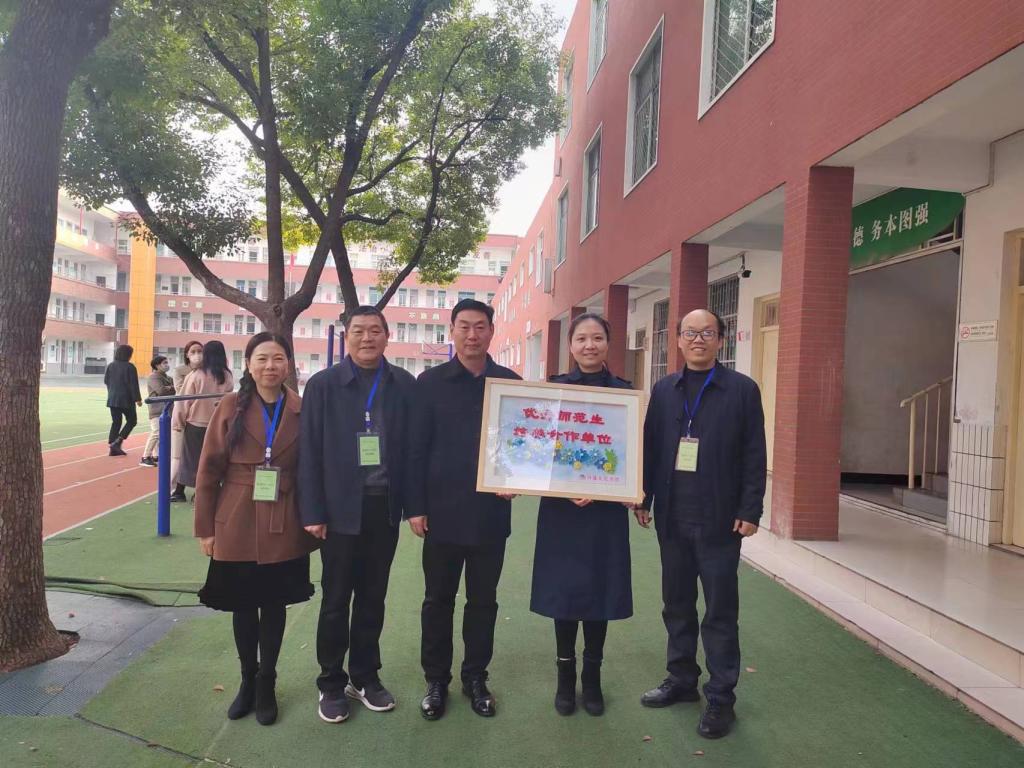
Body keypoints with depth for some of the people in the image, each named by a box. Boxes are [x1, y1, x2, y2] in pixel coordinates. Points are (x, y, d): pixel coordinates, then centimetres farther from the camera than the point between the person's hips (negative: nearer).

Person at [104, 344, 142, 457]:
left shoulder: (110, 366, 7)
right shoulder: (130, 367, -11)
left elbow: (106, 381, 15)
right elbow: (134, 385, -13)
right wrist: (137, 399, -8)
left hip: (112, 399, 6)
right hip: (126, 399, -6)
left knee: (116, 422, 10)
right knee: (132, 420, 8)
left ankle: (113, 448, 7)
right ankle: (117, 441, -7)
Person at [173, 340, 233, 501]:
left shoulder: (195, 375, -11)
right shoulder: (227, 377, -5)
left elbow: (184, 401, -6)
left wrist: (178, 422, 2)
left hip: (196, 424, -2)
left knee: (195, 459, 9)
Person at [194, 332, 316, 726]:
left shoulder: (302, 411, -4)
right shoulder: (231, 407, -4)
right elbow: (209, 470, -2)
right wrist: (205, 527, -1)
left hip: (283, 530, 0)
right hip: (237, 528, 0)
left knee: (274, 605, 13)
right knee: (243, 606, 14)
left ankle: (267, 684, 31)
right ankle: (247, 680, 35)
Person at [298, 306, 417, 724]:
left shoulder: (404, 384, 1)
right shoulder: (323, 384, -3)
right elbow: (310, 452, -4)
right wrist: (313, 512, -7)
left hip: (385, 507, 2)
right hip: (341, 509, -2)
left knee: (373, 597, 14)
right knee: (336, 600, 9)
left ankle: (365, 676, 31)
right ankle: (332, 684, 26)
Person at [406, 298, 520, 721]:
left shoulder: (510, 382, 2)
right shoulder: (430, 382, -1)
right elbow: (416, 447, -3)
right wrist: (415, 506, -7)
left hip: (491, 511, 1)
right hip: (443, 511, -1)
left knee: (483, 600, 13)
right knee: (438, 600, 11)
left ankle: (476, 678, 29)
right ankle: (436, 680, 27)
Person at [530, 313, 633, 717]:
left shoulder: (624, 392, 0)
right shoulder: (553, 389, 1)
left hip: (606, 509, 0)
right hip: (560, 508, 0)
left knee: (599, 592, 9)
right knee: (564, 592, 8)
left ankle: (592, 677, 26)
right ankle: (565, 676, 25)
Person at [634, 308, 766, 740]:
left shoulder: (742, 389, -3)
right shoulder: (663, 390, 9)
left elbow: (754, 456, -5)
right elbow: (650, 446, 9)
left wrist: (750, 510, -9)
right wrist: (644, 498, 5)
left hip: (719, 520, -4)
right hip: (671, 517, 4)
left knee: (720, 612, 6)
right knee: (676, 604, 15)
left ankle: (721, 699, 18)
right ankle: (681, 680, 31)